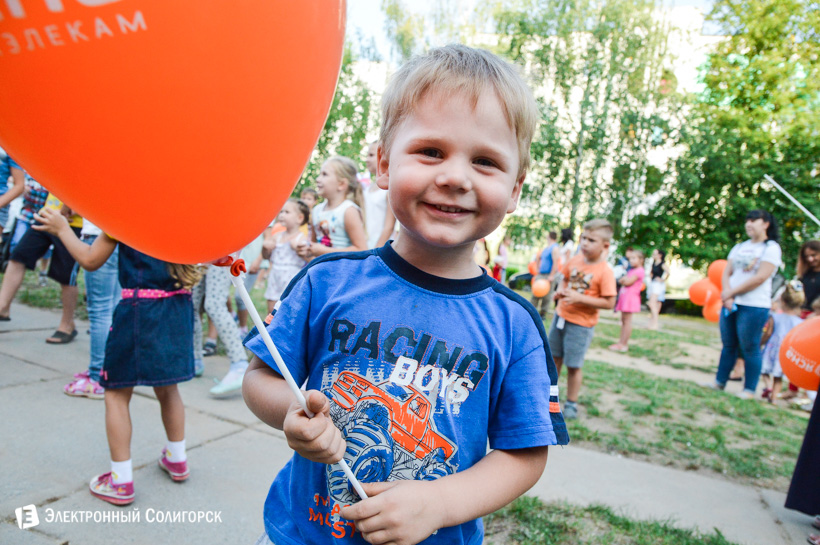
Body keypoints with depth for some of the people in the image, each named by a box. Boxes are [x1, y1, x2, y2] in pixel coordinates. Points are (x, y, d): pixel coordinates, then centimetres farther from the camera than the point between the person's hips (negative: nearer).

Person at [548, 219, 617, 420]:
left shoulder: (605, 271, -18)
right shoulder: (574, 260, -1)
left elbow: (609, 303, -20)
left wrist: (579, 298, -26)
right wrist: (561, 291, -6)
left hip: (581, 324, -6)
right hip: (561, 315, 6)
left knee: (573, 365, 2)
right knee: (555, 357, 18)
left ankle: (571, 403, 21)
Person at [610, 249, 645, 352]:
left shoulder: (640, 271, -10)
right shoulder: (631, 270, 19)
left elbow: (628, 282, -17)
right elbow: (620, 281, 15)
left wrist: (623, 279, 1)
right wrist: (624, 279, -5)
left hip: (631, 297, -9)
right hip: (624, 296, 9)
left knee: (627, 320, -7)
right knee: (623, 320, 11)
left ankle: (624, 344, -4)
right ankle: (621, 342, 16)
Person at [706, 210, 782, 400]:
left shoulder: (771, 248, -3)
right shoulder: (739, 247, 16)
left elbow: (760, 277, -13)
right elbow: (726, 273, 9)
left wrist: (732, 292, -11)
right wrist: (727, 295, -8)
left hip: (754, 306, -6)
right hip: (731, 304, 6)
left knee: (750, 348, -1)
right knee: (728, 345, 11)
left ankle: (749, 390, 7)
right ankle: (719, 382, 19)